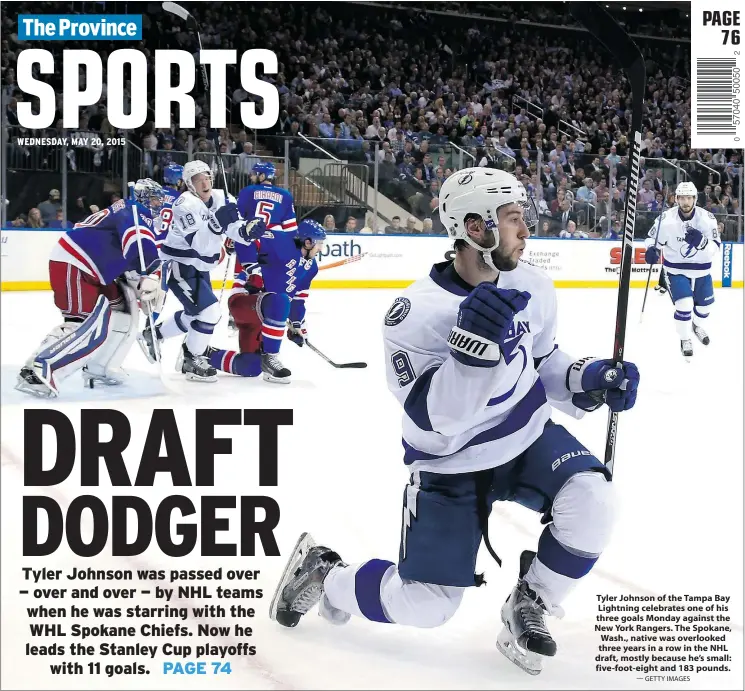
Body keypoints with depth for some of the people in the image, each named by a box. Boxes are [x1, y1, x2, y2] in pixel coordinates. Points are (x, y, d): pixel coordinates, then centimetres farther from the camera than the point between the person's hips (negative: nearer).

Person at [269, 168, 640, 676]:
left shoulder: (532, 286, -7)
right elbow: (433, 421, -28)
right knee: (424, 606, -3)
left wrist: (589, 379, -8)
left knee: (590, 499, -23)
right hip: (451, 464, -5)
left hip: (527, 436, 5)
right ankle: (322, 574, 26)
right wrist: (472, 347, -41)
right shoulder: (417, 312, -24)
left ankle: (529, 606, 2)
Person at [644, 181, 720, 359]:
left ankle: (697, 325, 53)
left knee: (705, 304, 18)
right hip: (676, 269, -3)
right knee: (684, 304, -18)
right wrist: (651, 249, -25)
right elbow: (653, 237, -4)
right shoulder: (667, 219, -19)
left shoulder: (707, 218, -17)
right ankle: (685, 339, 8)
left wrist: (701, 241, -39)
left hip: (701, 270, 3)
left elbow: (715, 247, -19)